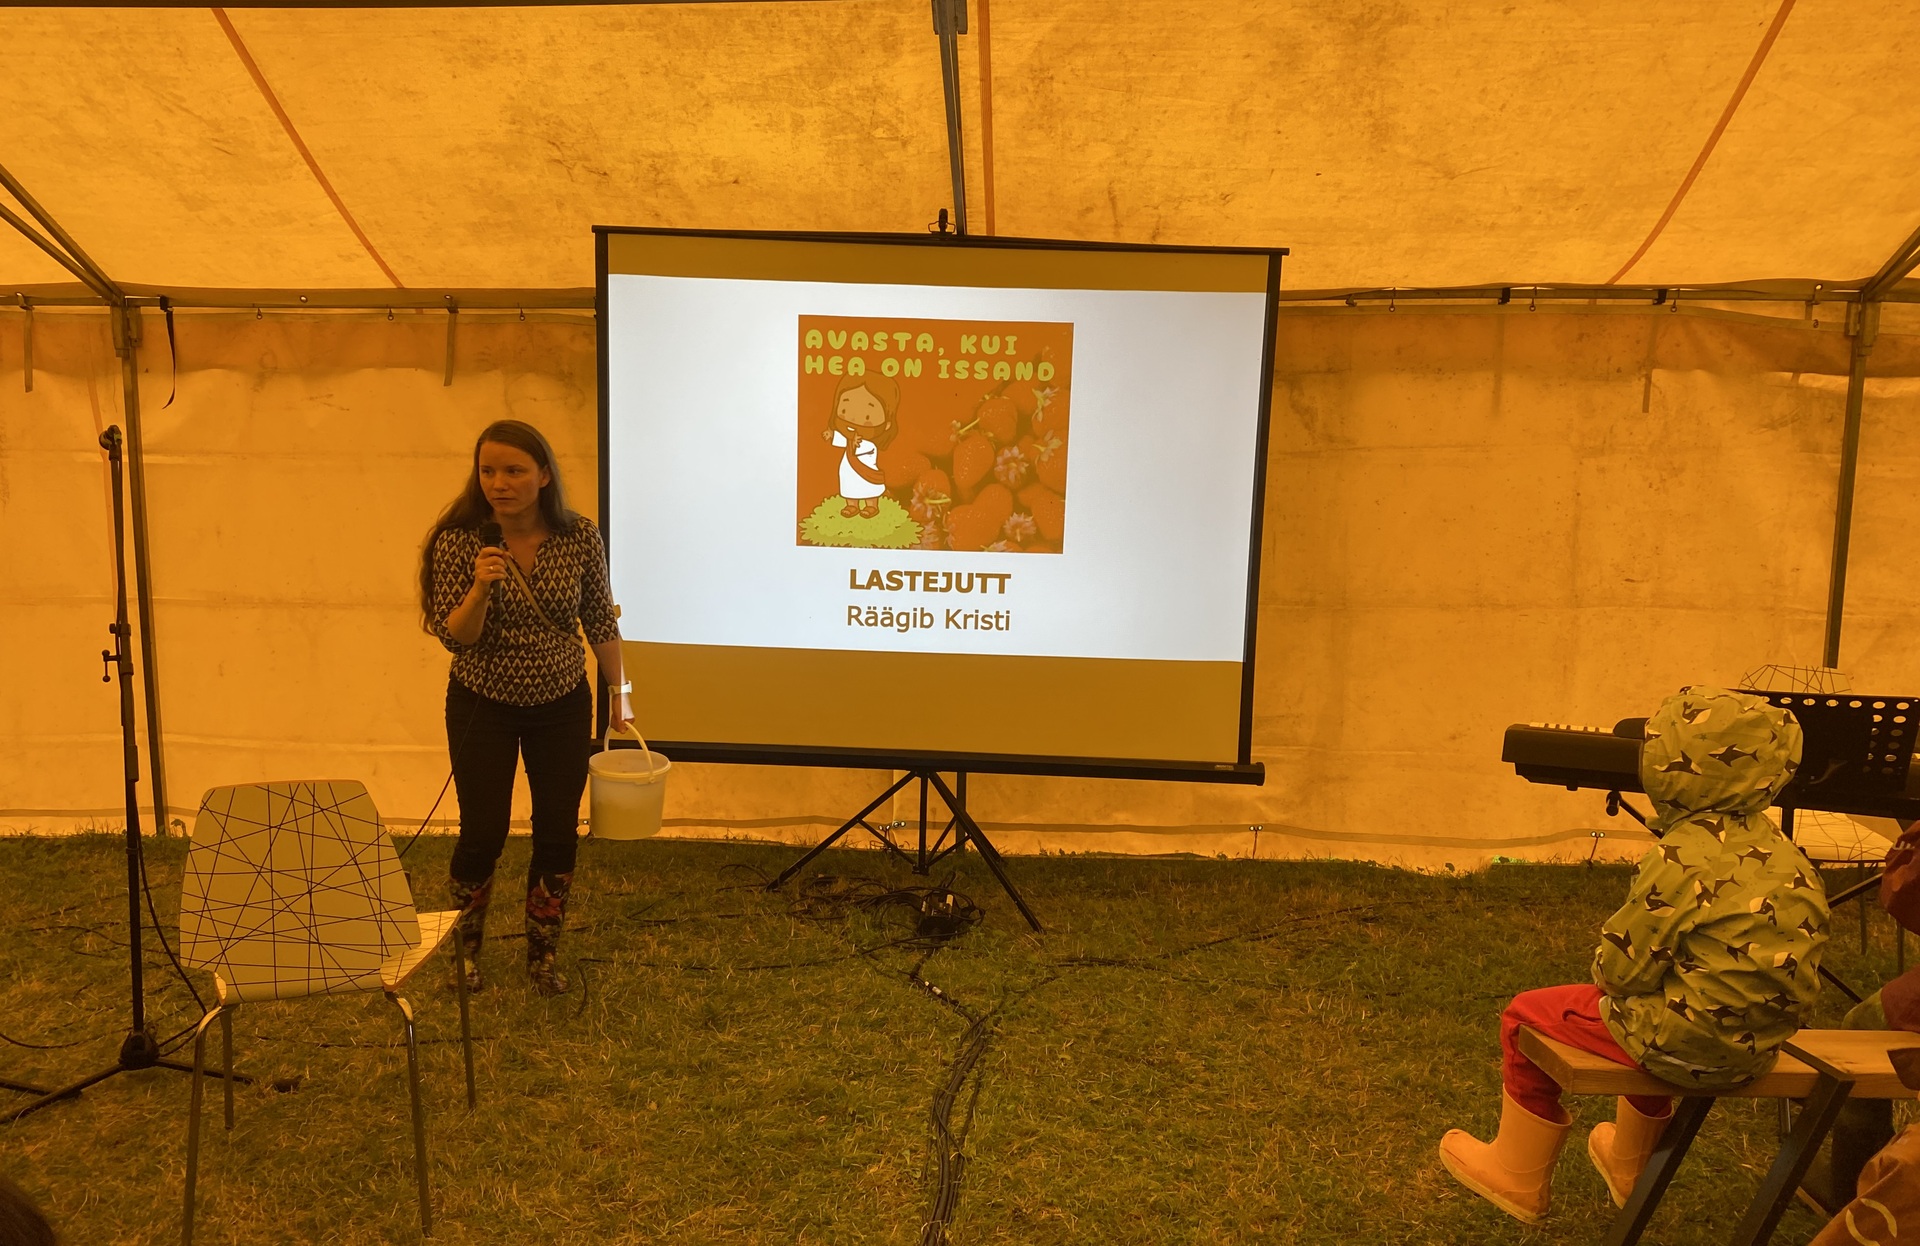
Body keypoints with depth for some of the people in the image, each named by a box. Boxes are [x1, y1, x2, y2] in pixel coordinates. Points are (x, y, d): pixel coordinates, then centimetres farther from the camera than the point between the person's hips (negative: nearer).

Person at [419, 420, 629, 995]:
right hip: (483, 708, -1)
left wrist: (619, 691, 6)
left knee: (558, 835, 7)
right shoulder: (459, 541, -15)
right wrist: (480, 588, -32)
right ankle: (464, 948, 33)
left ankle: (543, 955, 29)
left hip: (562, 706, 2)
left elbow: (601, 621, 1)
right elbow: (453, 637, -14)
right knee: (482, 836, 5)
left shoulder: (581, 537, -11)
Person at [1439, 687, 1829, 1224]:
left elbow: (1626, 968, -19)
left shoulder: (1681, 861, -23)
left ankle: (1516, 1175, 24)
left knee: (1526, 1016, 8)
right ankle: (1628, 1167, 59)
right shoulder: (1784, 856, 0)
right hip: (1759, 1044, 8)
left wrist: (1604, 969, 5)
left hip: (1689, 1045, -8)